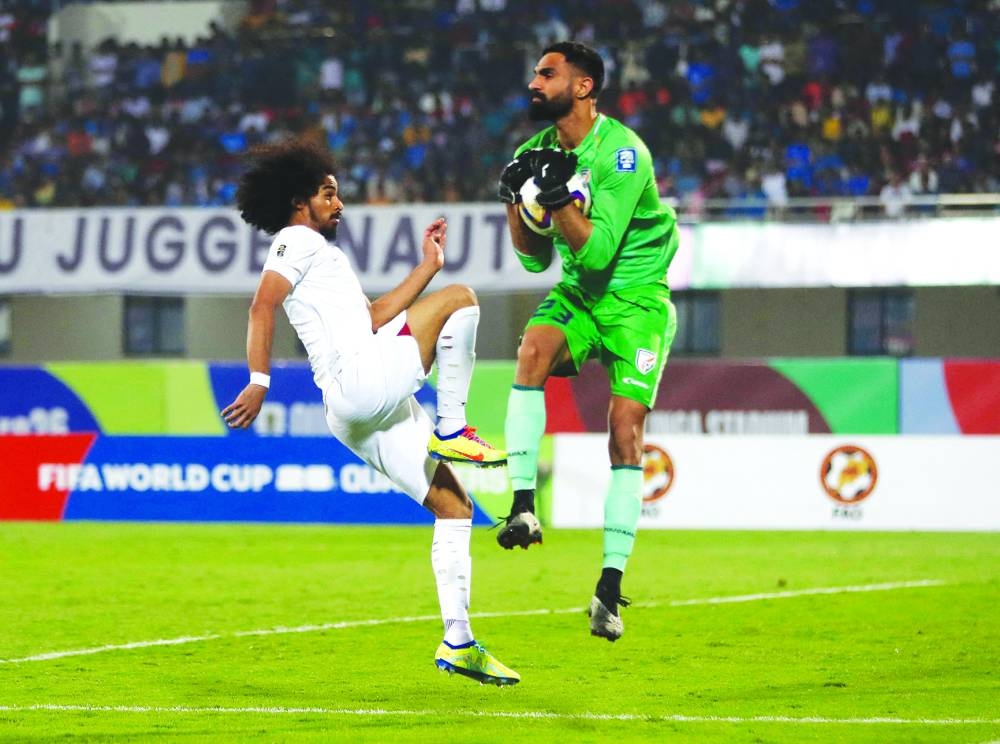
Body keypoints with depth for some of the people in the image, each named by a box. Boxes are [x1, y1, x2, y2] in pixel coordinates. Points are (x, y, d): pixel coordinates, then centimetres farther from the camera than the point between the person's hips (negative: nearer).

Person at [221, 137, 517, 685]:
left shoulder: (323, 256, 32)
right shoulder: (298, 241, 3)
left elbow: (375, 316, 32)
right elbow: (262, 306, -12)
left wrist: (427, 265, 29)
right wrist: (259, 382, -23)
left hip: (376, 416, 9)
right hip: (358, 383, -9)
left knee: (454, 507, 7)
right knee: (459, 299, -11)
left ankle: (458, 641, 6)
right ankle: (452, 431, -12)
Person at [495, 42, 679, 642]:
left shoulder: (622, 152, -18)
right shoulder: (538, 152, 2)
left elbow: (598, 250, -22)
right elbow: (536, 259, 6)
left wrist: (557, 198, -31)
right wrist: (516, 200, -9)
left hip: (637, 297, -5)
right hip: (578, 294, 5)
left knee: (626, 426, -13)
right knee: (534, 350, -28)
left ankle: (612, 586, -9)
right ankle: (524, 509, -32)